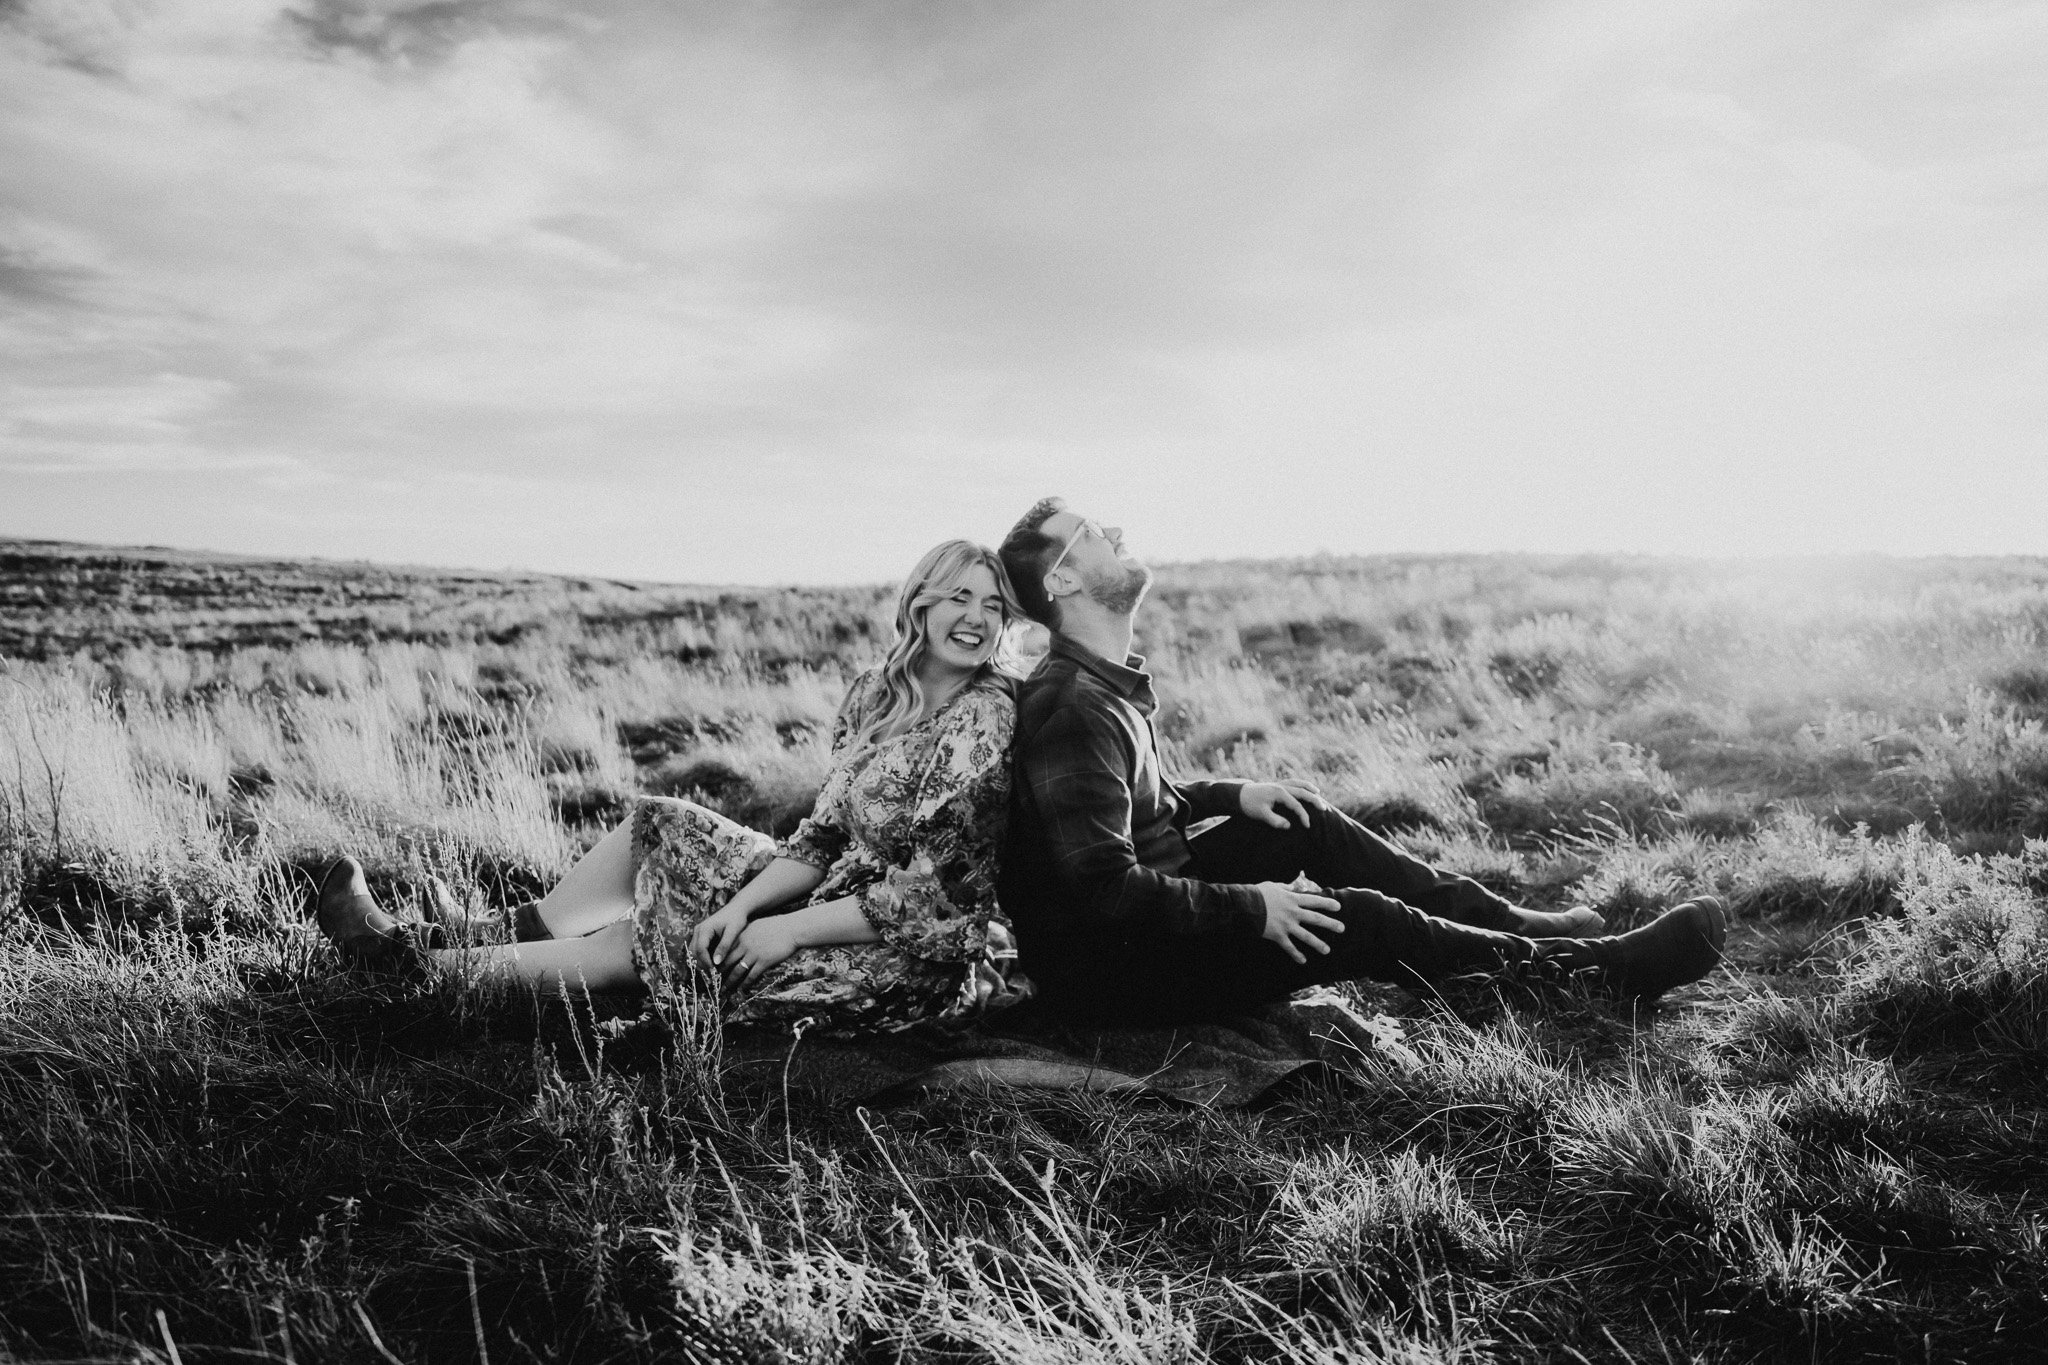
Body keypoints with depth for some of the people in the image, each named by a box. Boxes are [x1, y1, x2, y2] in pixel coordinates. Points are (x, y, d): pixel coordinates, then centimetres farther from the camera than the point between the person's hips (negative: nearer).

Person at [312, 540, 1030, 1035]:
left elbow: (935, 891, -22)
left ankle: (420, 962, 13)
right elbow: (822, 837, 5)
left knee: (629, 944, -6)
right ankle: (415, 943, 12)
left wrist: (785, 931, -18)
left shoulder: (986, 721, -21)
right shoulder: (875, 695, 4)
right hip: (840, 899, 7)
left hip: (916, 956, -7)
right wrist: (743, 904, -12)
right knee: (648, 831, 5)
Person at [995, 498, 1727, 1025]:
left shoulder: (1109, 681, 7)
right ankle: (1606, 969, 0)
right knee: (1359, 921, -13)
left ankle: (1505, 921, 15)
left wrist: (1233, 796, 9)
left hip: (1152, 899, 10)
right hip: (1104, 971, -10)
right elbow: (1106, 889, -29)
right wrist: (1250, 908, -22)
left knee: (1306, 822, 8)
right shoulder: (1073, 709, -26)